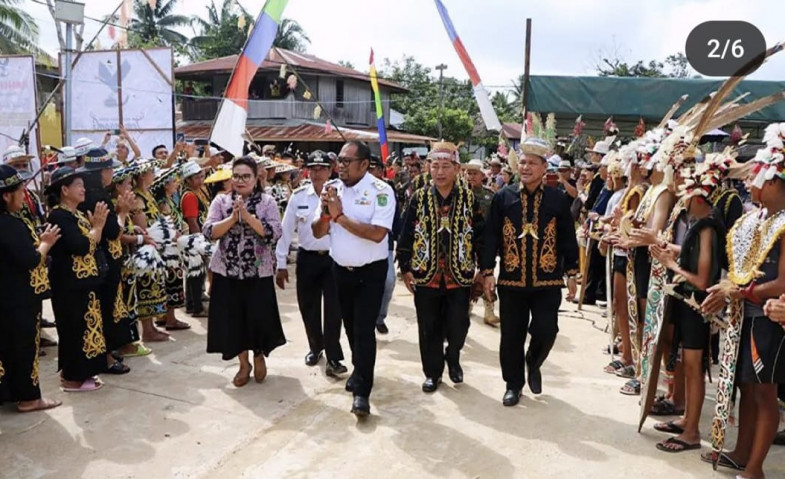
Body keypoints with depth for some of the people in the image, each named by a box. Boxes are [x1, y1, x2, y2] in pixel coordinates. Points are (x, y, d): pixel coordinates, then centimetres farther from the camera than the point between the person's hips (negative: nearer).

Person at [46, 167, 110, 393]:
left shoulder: (78, 214, 13)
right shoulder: (58, 216, -15)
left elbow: (94, 245, 12)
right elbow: (79, 247, -24)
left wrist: (98, 225, -1)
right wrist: (97, 226, -12)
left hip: (84, 281, 9)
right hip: (69, 283, -9)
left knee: (84, 326, 13)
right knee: (75, 327, -3)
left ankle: (80, 372, 23)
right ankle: (72, 378, 7)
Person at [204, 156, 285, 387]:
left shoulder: (267, 201, -1)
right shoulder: (221, 200, 4)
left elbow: (274, 233, -13)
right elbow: (209, 232, -5)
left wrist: (248, 216, -19)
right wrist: (232, 218, -18)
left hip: (258, 271, -2)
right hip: (227, 271, 2)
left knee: (259, 316, 5)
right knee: (233, 318, 7)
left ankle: (259, 357, 33)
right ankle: (244, 363, 28)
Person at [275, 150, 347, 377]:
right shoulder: (298, 196, -1)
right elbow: (286, 230, 2)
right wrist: (281, 264, 2)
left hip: (333, 258, -2)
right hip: (307, 259, 3)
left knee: (333, 309, -1)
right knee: (308, 306, 14)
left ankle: (333, 357, 9)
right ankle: (315, 346, 36)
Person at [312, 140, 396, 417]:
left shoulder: (381, 191, -15)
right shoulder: (332, 188, 1)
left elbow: (377, 234, -27)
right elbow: (318, 233, 1)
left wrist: (340, 216, -25)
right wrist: (326, 212, -20)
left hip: (370, 272, -5)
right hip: (341, 269, 6)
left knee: (364, 330, -5)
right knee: (350, 326, 18)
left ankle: (362, 391, 4)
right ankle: (360, 370, 40)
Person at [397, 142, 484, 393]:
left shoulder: (469, 198, 0)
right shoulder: (419, 198, 1)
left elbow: (480, 236, 2)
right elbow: (406, 235, 3)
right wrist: (405, 268, 0)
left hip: (459, 276, 0)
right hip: (426, 275, 1)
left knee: (458, 326, 4)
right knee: (429, 329, 9)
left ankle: (453, 357, 35)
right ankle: (432, 372, 26)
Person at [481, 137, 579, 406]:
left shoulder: (558, 200, 1)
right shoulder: (503, 197, 0)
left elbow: (568, 239, 6)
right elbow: (490, 237, 1)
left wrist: (571, 273, 4)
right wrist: (487, 271, -3)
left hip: (548, 281, 0)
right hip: (511, 281, 1)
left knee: (546, 330, -7)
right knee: (511, 336, 6)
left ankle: (533, 364, 27)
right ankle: (513, 384, 26)